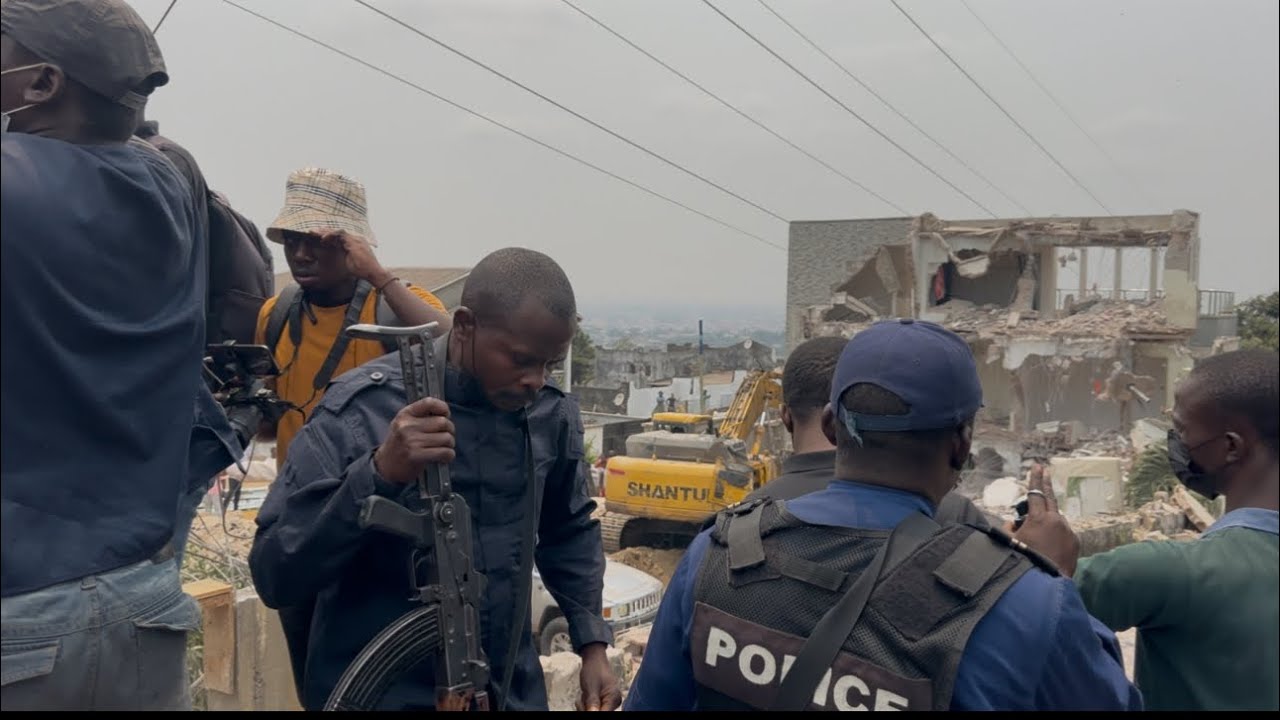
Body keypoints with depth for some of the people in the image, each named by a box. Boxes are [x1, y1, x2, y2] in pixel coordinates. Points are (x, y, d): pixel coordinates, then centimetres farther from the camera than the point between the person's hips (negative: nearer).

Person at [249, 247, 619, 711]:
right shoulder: (362, 410, -18)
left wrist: (592, 642, 3)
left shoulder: (552, 414, -6)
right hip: (380, 693, -4)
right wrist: (378, 474, -33)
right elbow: (274, 577, -21)